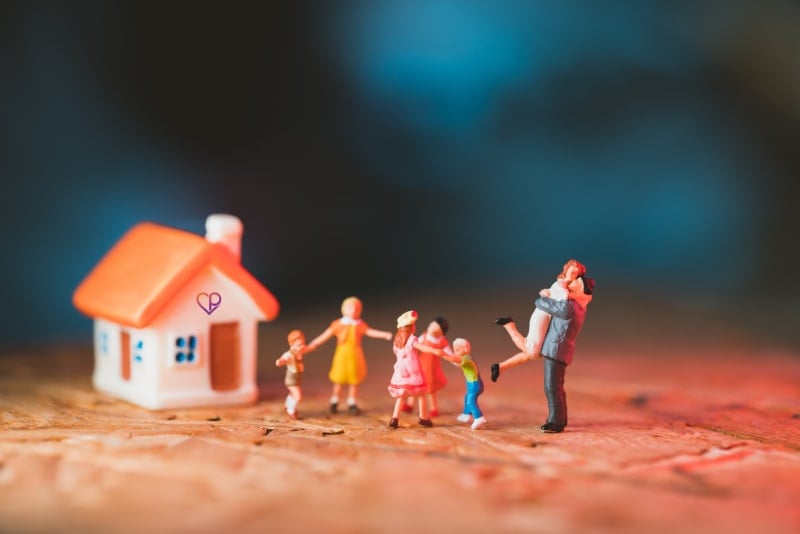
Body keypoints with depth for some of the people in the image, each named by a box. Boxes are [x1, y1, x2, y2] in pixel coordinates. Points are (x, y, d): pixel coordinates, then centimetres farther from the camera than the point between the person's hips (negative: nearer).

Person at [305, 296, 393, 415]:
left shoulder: (360, 325, 0)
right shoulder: (338, 324, -3)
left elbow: (371, 332, -12)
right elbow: (324, 336, -2)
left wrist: (385, 335, -28)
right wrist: (311, 346, -6)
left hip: (355, 356, 1)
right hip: (342, 355, -1)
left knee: (354, 382, 6)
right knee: (339, 381, 6)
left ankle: (352, 404, 18)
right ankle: (334, 403, 21)